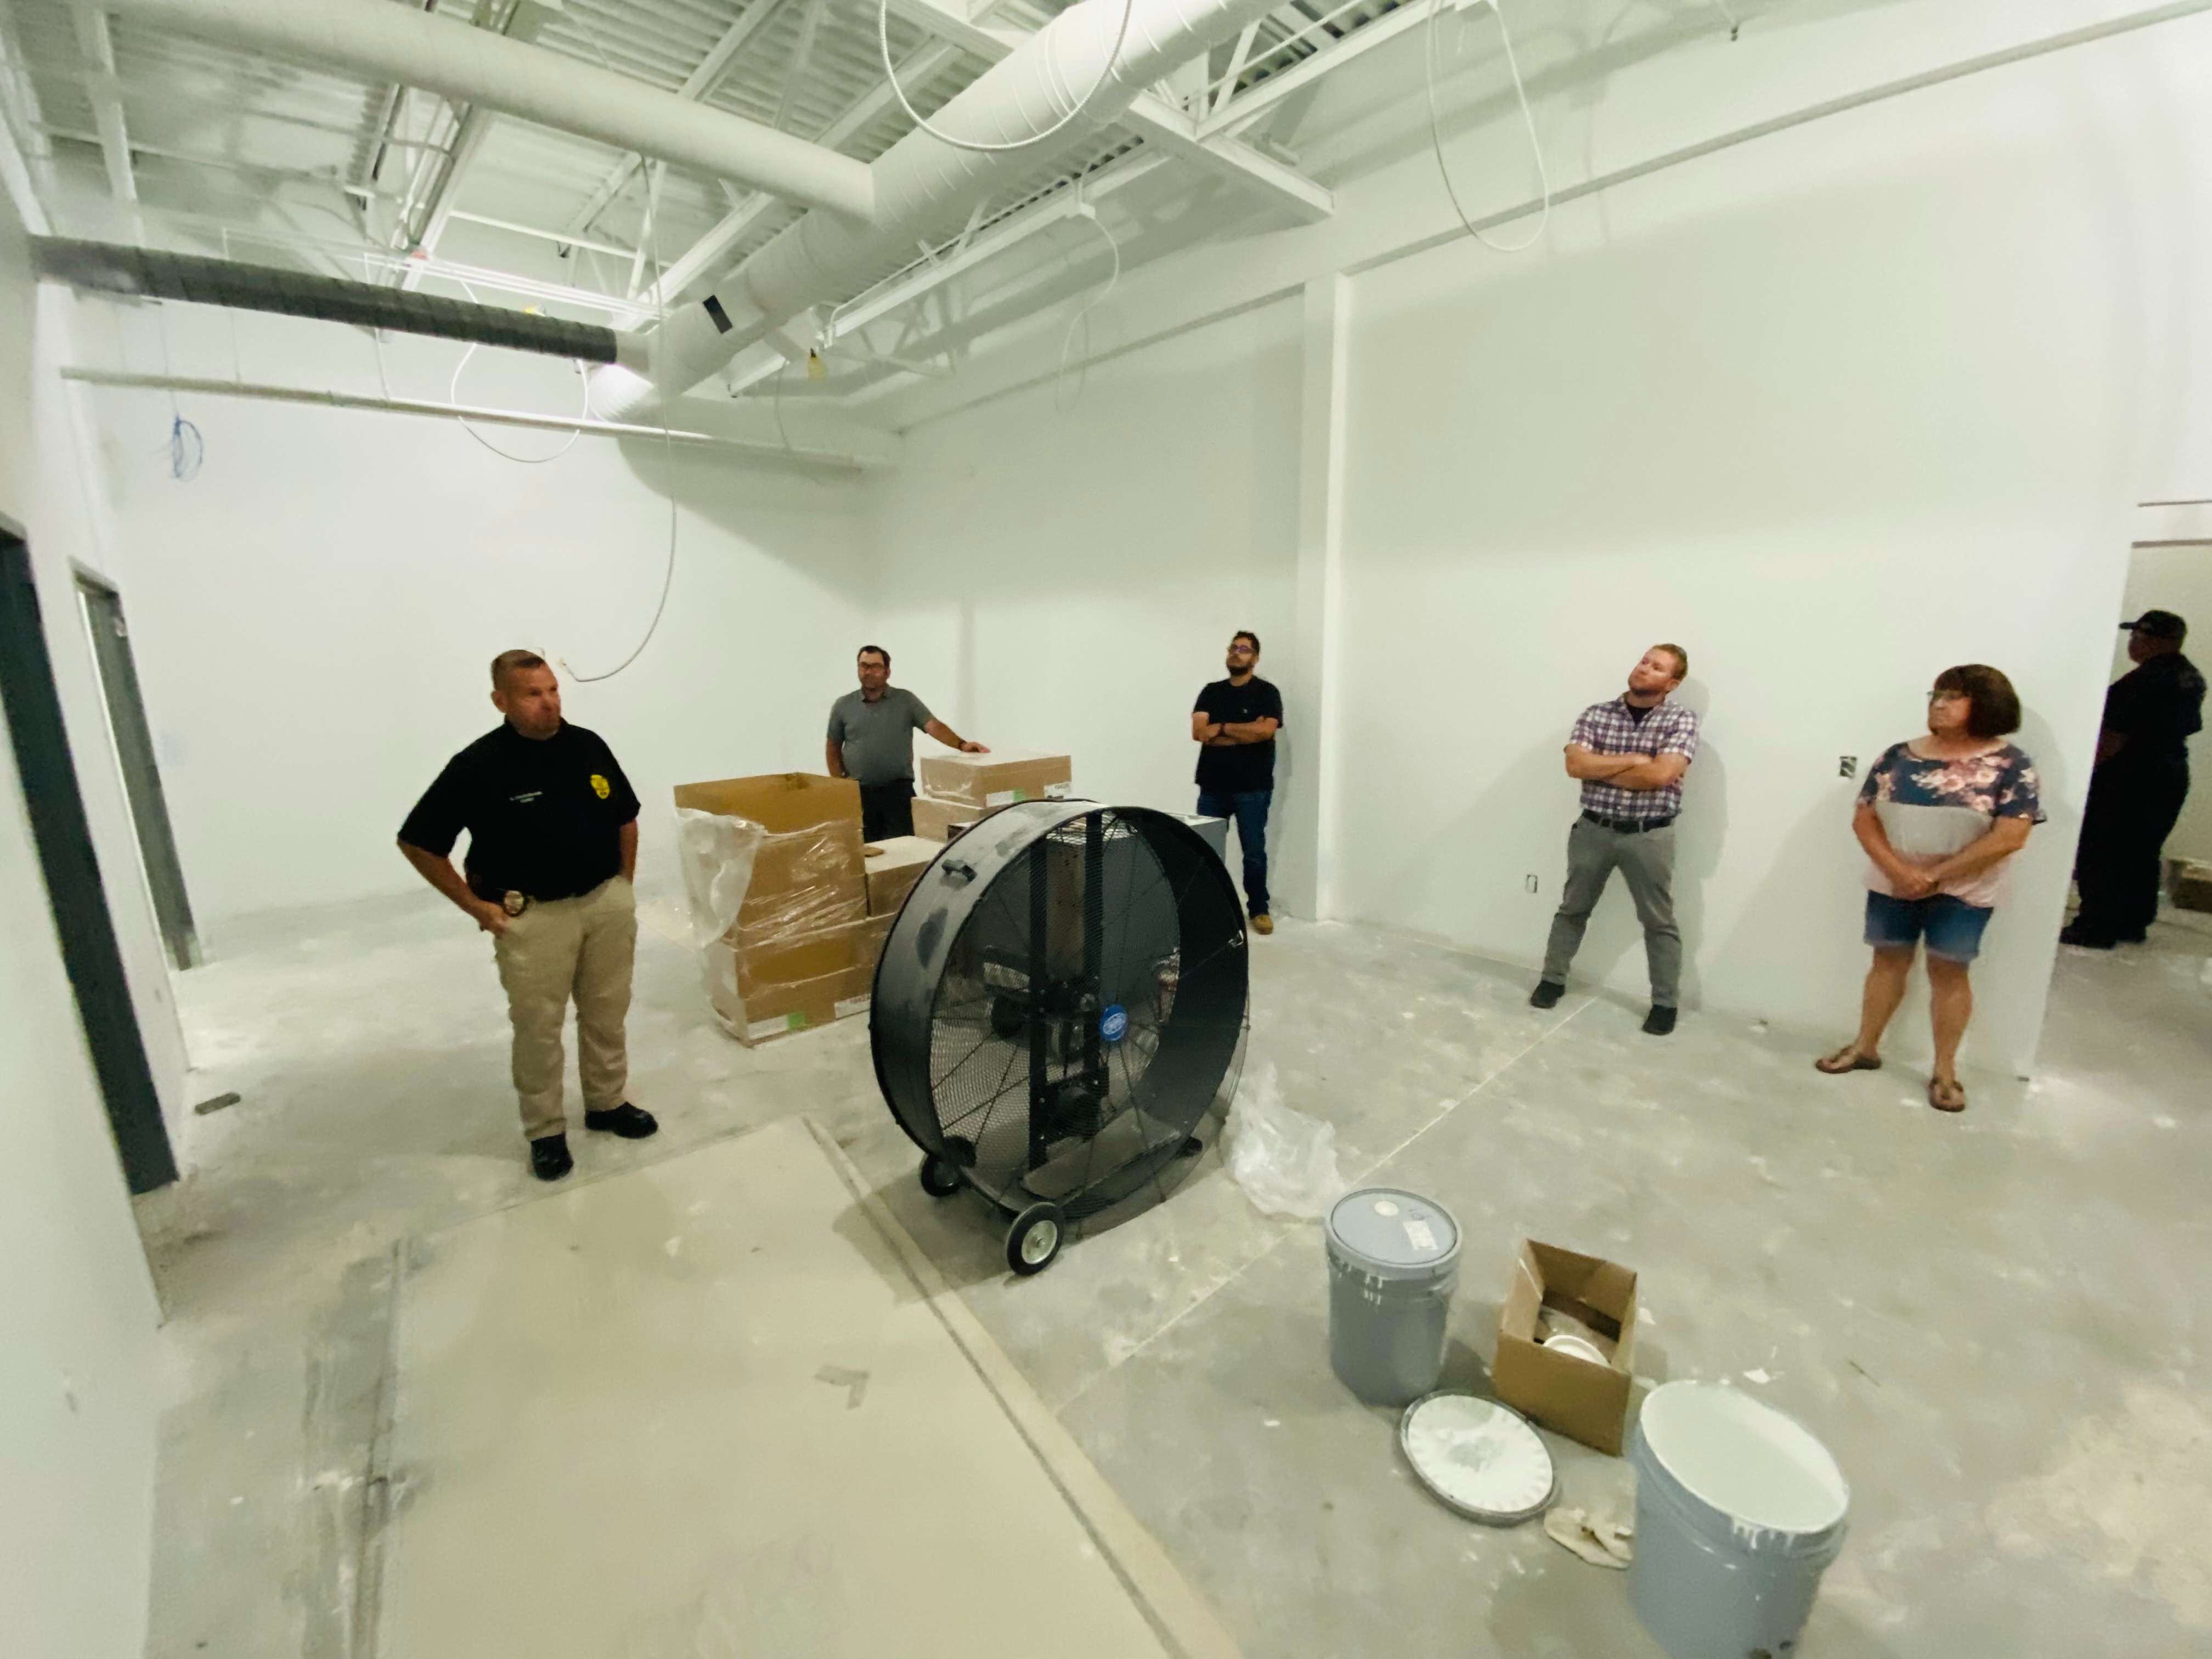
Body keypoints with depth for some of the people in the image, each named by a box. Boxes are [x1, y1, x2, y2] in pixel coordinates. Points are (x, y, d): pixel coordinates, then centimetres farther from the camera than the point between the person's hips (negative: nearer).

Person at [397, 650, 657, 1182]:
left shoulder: (588, 746, -1)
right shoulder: (478, 765, -12)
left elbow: (625, 819, 12)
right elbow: (417, 842, -5)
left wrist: (624, 886, 9)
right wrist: (477, 906, -5)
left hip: (607, 903, 4)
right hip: (533, 916, -4)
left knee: (607, 1014, 15)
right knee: (538, 1028, 7)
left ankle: (607, 1103, 33)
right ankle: (545, 1131, 24)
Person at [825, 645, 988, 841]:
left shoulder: (906, 700, 3)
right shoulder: (843, 706, 7)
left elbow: (934, 726, -9)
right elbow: (834, 749, 13)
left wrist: (961, 744, -26)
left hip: (898, 790, -1)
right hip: (858, 793, 1)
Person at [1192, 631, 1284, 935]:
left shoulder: (1266, 692, 1)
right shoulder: (1211, 692, 9)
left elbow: (1266, 731, -17)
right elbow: (1198, 732, -5)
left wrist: (1222, 728, -9)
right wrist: (1245, 733, -11)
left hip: (1252, 788, -3)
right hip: (1213, 786, 3)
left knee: (1254, 852, 4)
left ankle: (1259, 909, 16)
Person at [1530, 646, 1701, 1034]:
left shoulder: (1682, 720, -4)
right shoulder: (1596, 714, 2)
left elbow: (1660, 775, -19)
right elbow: (1575, 765, -12)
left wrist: (1601, 769, -11)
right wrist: (1633, 760, -15)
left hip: (1649, 835, -2)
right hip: (1593, 830, 2)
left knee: (1659, 921, 7)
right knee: (1572, 909, 13)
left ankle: (1665, 1003, 20)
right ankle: (1553, 980, 27)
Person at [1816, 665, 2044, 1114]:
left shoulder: (2011, 766, -7)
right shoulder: (1899, 756, 1)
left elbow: (2009, 837, -14)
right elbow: (1864, 818, -2)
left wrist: (1935, 875, -17)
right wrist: (1897, 869, -15)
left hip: (1962, 892, -2)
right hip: (1891, 886, 3)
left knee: (1948, 972, 3)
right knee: (1888, 961, 11)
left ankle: (1945, 1070, 17)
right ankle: (1865, 1047, 24)